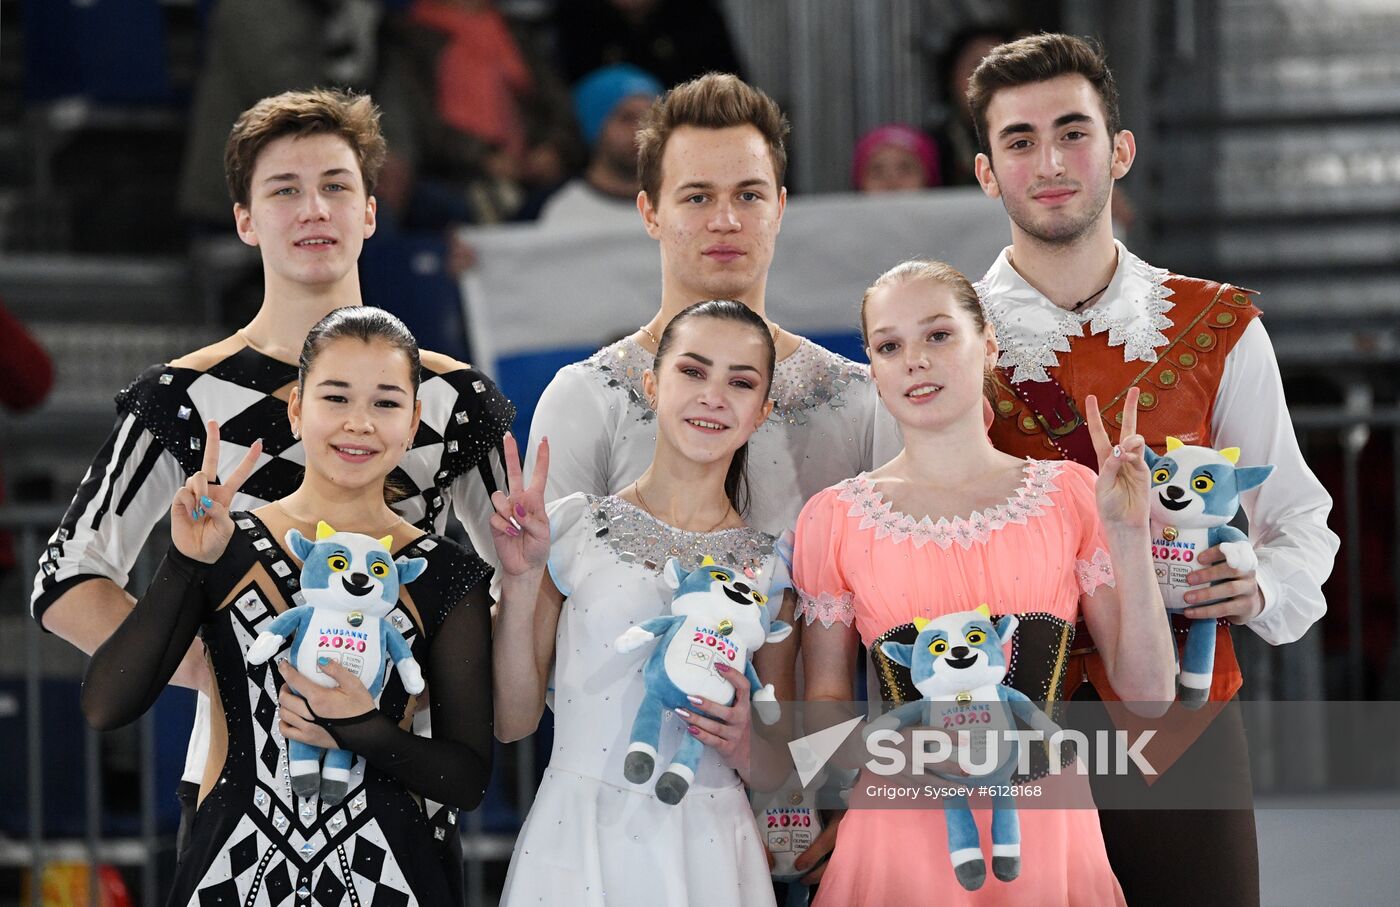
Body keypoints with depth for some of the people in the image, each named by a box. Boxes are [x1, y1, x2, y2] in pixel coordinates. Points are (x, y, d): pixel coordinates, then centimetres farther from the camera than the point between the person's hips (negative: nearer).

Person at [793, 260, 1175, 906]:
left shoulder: (1069, 495, 4)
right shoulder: (836, 518, 1)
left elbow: (1149, 693, 2)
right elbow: (825, 701, 7)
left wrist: (1128, 537, -8)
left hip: (1046, 832, 1)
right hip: (902, 836, -1)